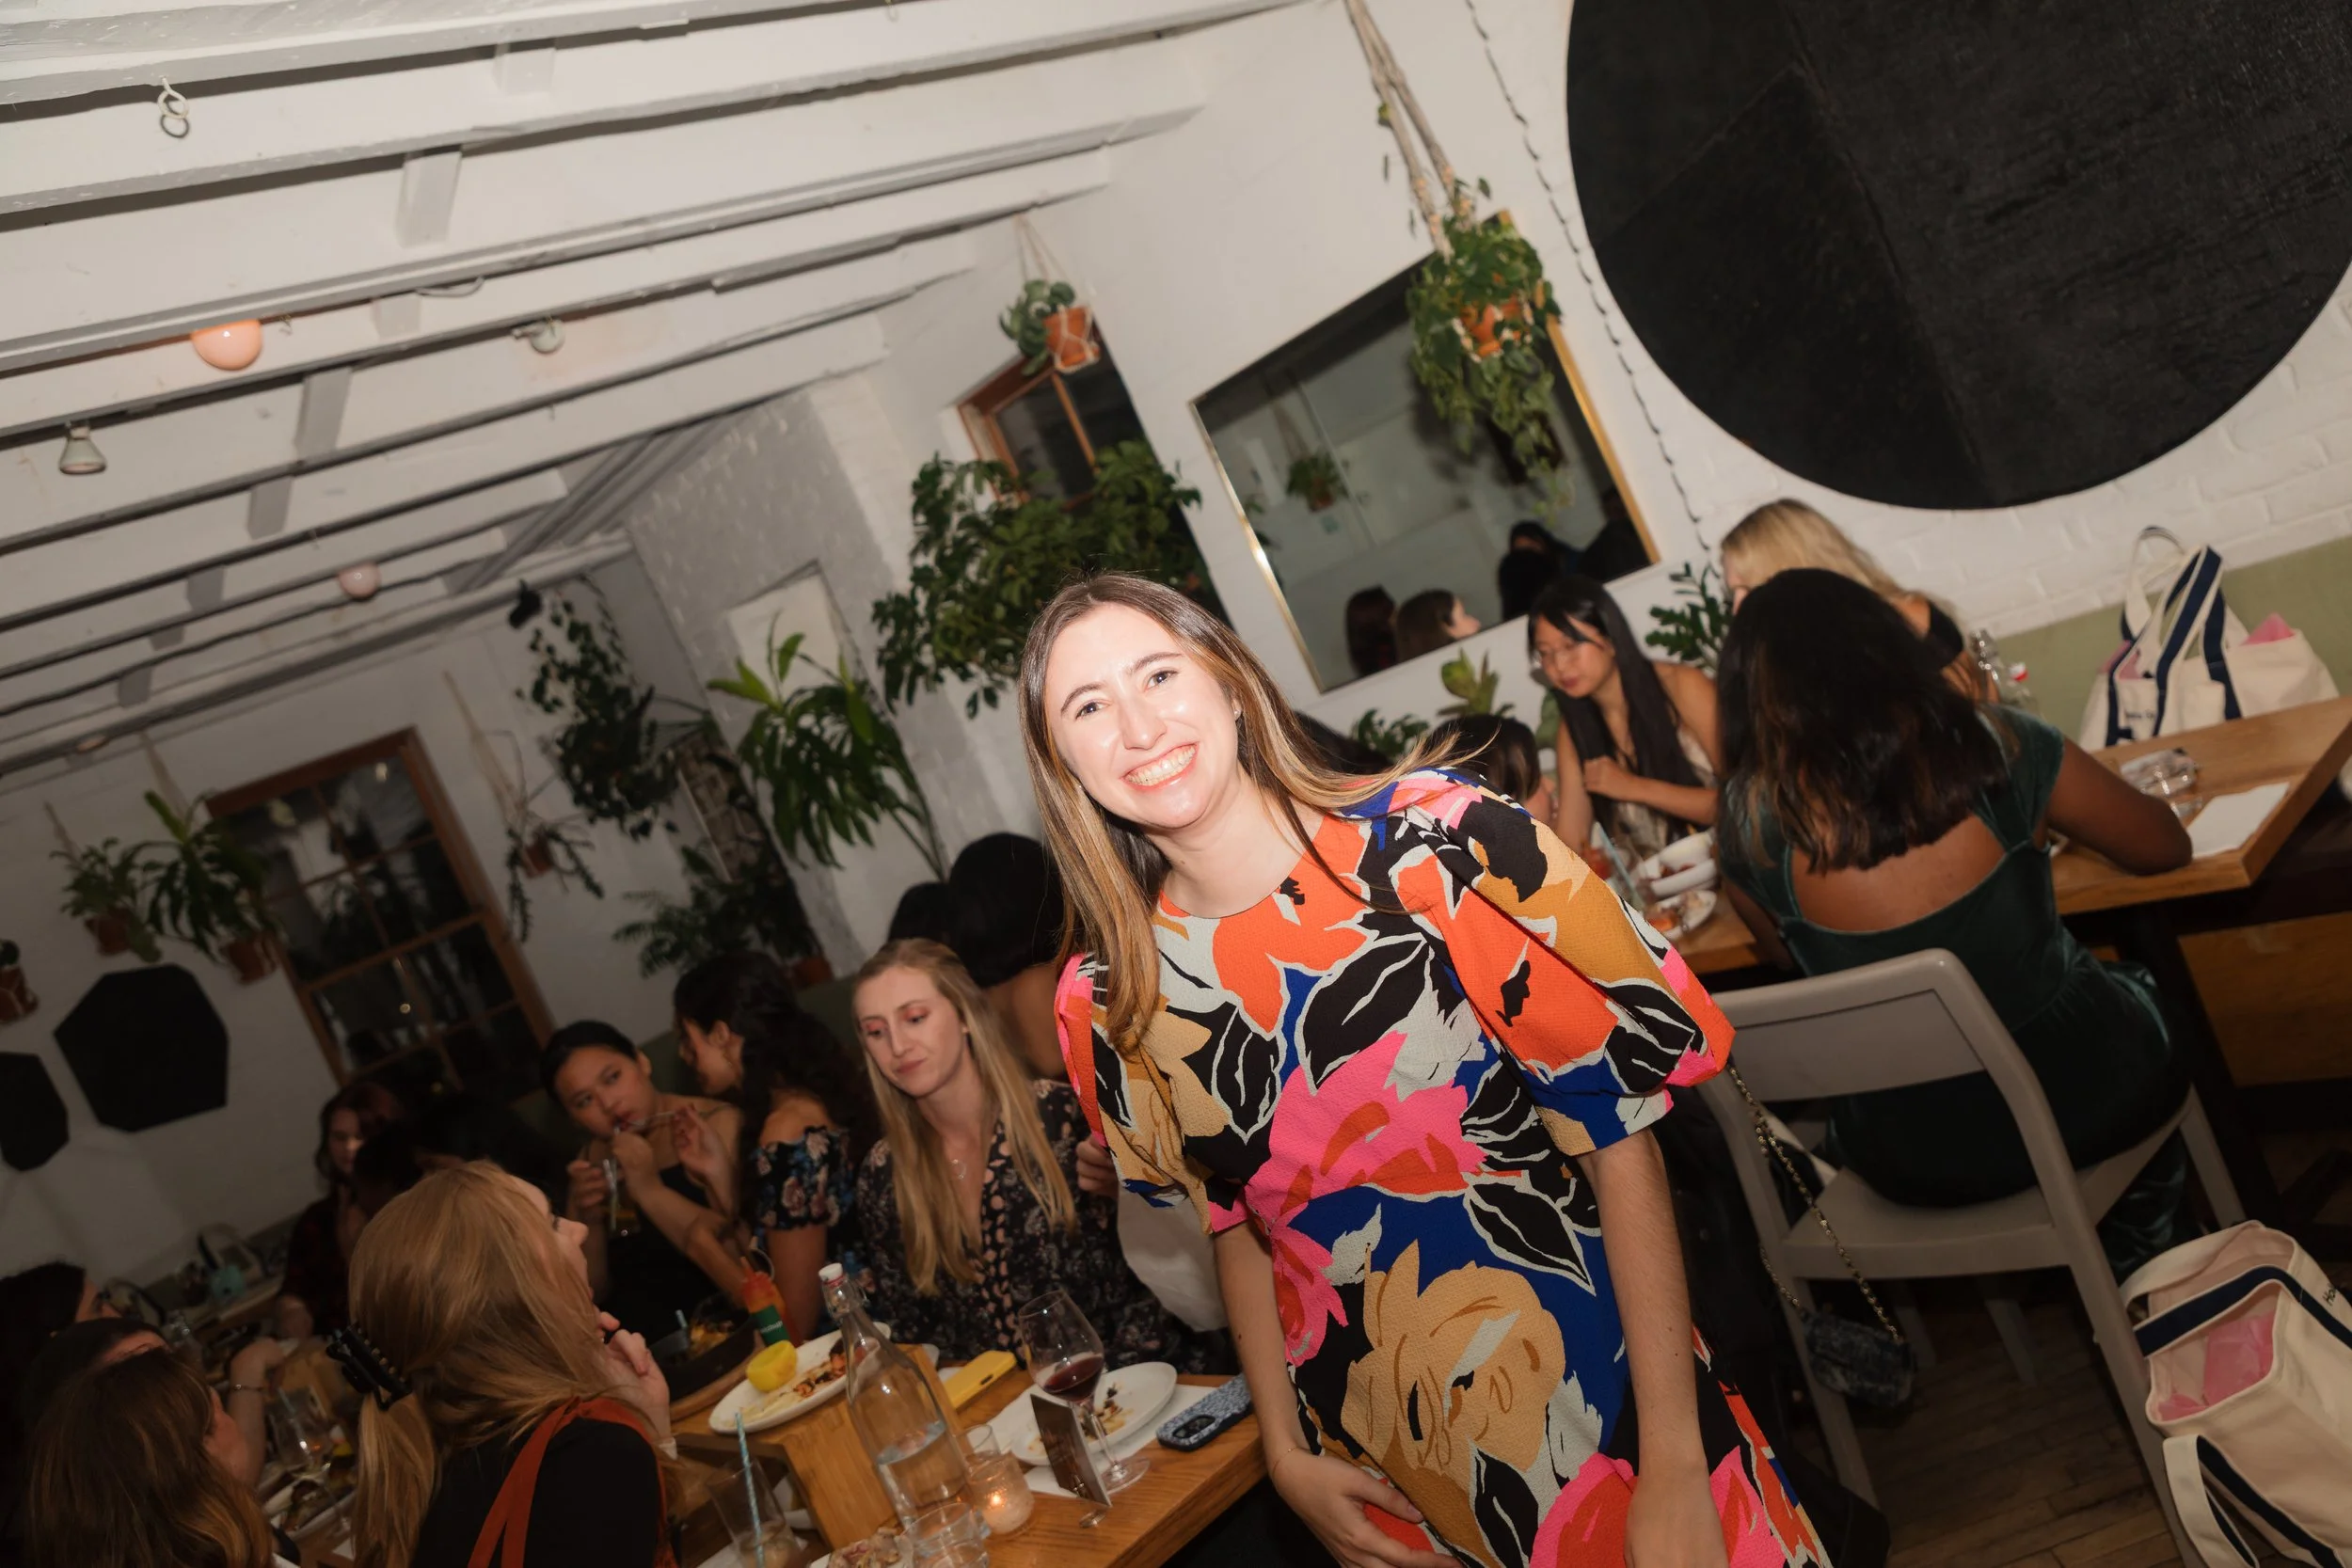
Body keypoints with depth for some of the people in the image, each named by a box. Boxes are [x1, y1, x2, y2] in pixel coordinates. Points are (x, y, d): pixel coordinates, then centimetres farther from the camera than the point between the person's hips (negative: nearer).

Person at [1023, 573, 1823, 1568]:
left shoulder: (1438, 842, -17)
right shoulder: (1104, 1005, -6)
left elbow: (1619, 1131, -14)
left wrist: (1674, 1468, -15)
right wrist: (1285, 1451, 3)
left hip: (1602, 1410, -2)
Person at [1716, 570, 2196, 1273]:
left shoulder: (1751, 816, -14)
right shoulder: (1992, 742, -15)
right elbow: (2165, 846, 2)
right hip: (2082, 1090, -1)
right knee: (2141, 987, 34)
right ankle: (2134, 1266, 45)